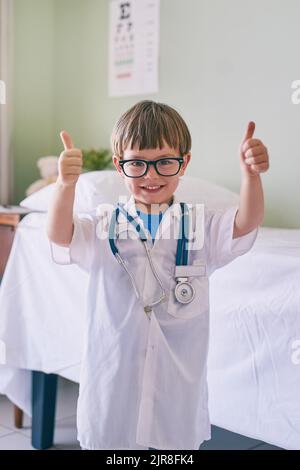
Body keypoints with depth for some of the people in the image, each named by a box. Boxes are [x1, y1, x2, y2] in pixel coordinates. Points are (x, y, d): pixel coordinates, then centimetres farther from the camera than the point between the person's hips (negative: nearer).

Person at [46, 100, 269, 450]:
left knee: (178, 443, 12)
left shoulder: (201, 226, 0)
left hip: (178, 380, 1)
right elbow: (60, 235, -19)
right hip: (114, 378, 0)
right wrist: (66, 185, -38)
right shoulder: (105, 227, -3)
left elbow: (245, 224, -15)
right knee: (110, 438, 13)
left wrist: (251, 174, -34)